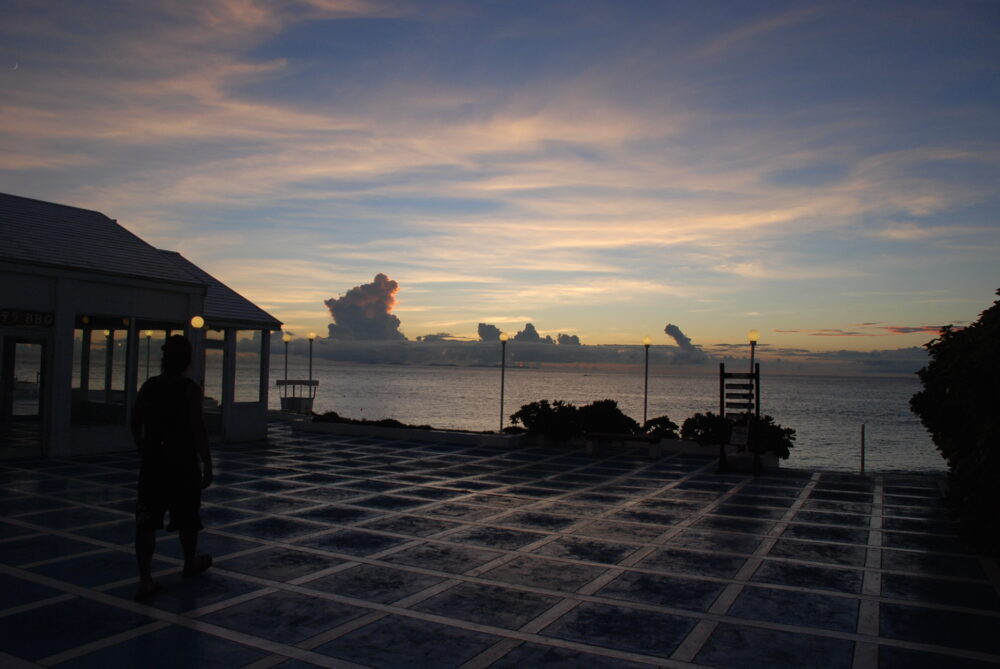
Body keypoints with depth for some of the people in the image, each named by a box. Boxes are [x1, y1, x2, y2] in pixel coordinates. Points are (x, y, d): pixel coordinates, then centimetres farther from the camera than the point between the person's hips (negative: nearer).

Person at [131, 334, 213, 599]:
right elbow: (198, 429, -14)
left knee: (146, 522, 4)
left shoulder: (148, 386, 2)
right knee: (187, 518, 15)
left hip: (152, 461, 3)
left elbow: (135, 424, 9)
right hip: (183, 462, -3)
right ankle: (191, 562, 34)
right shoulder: (190, 389, -11)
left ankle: (145, 578, -3)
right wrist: (207, 464, -8)